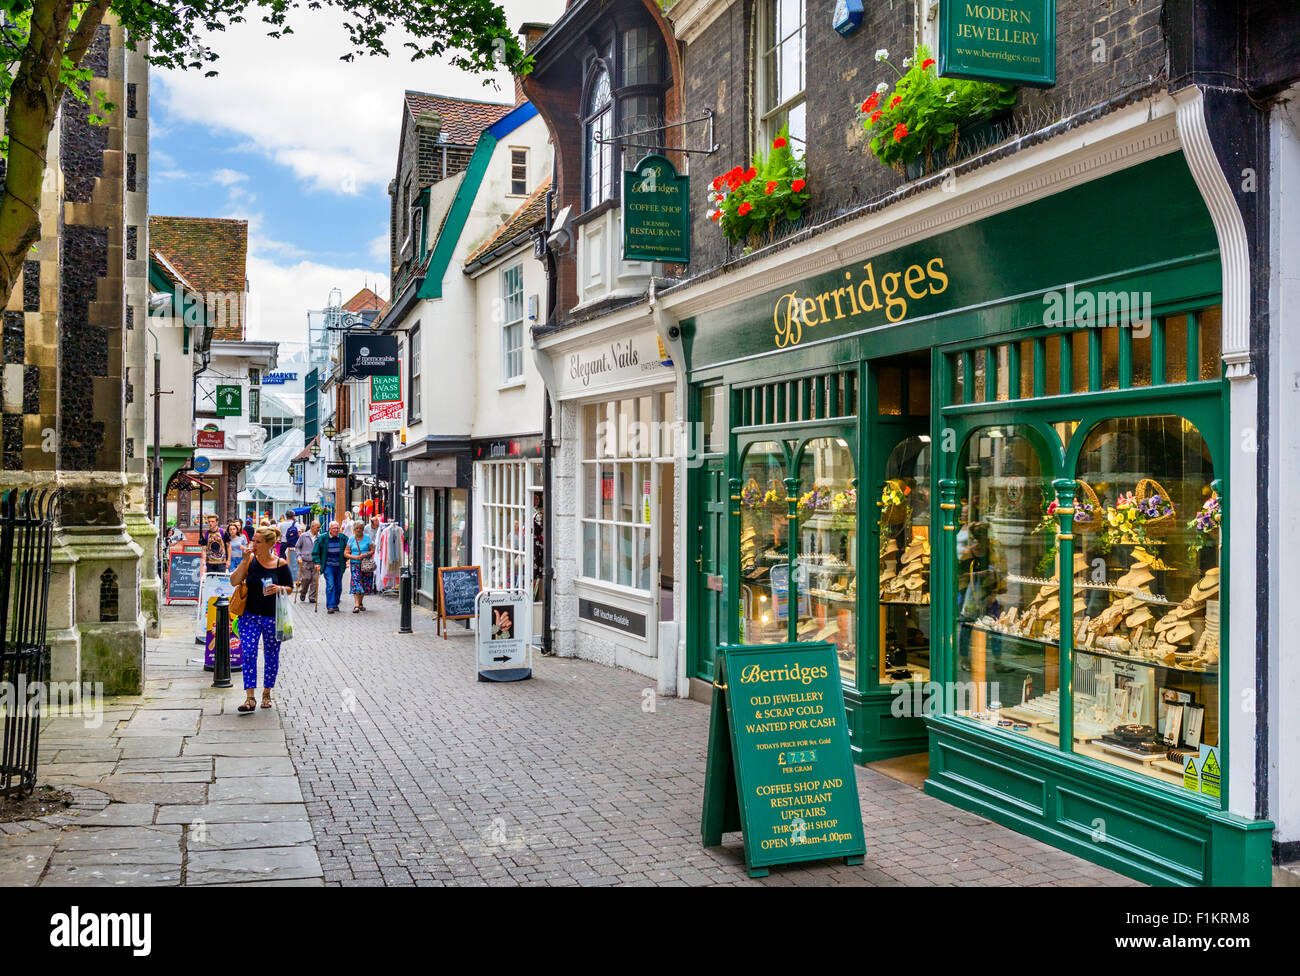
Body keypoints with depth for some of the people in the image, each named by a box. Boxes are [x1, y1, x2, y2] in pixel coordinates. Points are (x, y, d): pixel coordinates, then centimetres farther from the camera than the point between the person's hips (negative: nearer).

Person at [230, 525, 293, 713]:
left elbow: (290, 589, 5)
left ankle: (266, 693, 27)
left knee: (271, 656, 9)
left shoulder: (280, 564, -4)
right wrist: (245, 561, -14)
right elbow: (234, 581, -7)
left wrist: (279, 589, -16)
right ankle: (250, 698, -7)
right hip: (250, 616, 1)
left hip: (273, 617, 0)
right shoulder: (250, 560, -1)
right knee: (248, 654, -9)